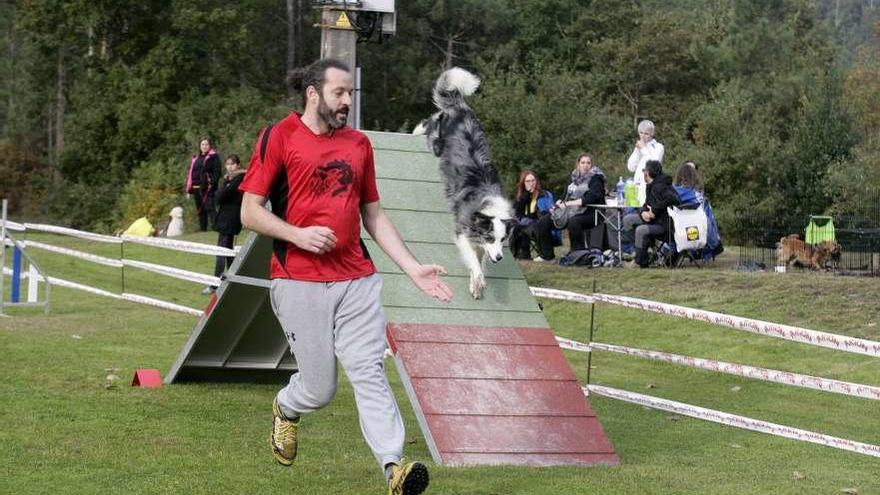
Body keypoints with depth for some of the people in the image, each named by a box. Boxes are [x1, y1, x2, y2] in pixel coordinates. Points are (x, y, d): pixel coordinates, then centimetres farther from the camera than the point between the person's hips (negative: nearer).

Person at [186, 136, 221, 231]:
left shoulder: (213, 157, 0)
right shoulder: (196, 158, 20)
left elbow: (217, 172, -8)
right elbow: (190, 173, 20)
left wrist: (212, 183, -21)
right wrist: (189, 189, 13)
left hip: (207, 188, -7)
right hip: (196, 188, 7)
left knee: (209, 209, -17)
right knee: (200, 211, 11)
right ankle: (202, 230, 16)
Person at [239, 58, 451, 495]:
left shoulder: (358, 144, 14)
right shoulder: (279, 138, -1)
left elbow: (373, 215, 19)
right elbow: (250, 213, -2)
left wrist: (413, 269, 11)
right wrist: (297, 234, -18)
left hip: (357, 279, 4)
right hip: (299, 283, -4)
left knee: (369, 372, -9)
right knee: (320, 389, 1)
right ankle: (286, 409, 35)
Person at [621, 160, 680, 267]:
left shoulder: (659, 187, -20)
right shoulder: (650, 187, 12)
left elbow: (673, 199, -36)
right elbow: (647, 205, 19)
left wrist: (655, 210, -28)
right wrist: (643, 212, -7)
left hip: (664, 224, -11)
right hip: (654, 219, 11)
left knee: (641, 230, -32)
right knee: (628, 219, 10)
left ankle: (640, 261, -17)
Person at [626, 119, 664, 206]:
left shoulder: (658, 147, 4)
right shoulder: (638, 148, 21)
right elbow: (631, 167, 12)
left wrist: (644, 148, -4)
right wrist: (637, 150, 4)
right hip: (637, 185, 5)